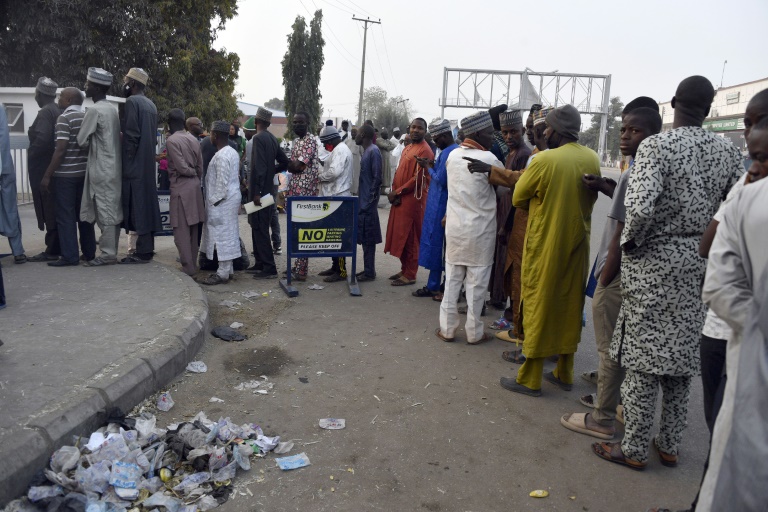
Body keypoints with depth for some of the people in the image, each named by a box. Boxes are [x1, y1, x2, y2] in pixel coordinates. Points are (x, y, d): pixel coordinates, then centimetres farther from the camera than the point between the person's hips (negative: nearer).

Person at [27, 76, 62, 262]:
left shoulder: (45, 113, -14)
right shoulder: (59, 111, 12)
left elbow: (42, 139, -25)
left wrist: (31, 155, -11)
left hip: (44, 168, -9)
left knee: (49, 210, -5)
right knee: (56, 210, 12)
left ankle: (52, 250, -1)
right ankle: (58, 247, 18)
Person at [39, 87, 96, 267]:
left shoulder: (64, 118, -10)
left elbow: (61, 149, -16)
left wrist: (47, 175, -14)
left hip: (66, 174, -7)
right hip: (85, 173, 7)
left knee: (65, 216, -3)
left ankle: (69, 256, -3)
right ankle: (89, 252, 15)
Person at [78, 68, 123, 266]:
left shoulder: (94, 110, -13)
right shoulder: (112, 108, 12)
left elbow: (81, 141, -10)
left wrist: (92, 143, 9)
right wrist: (95, 142, 12)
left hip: (101, 169, -8)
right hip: (113, 166, 8)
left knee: (105, 211, -5)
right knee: (112, 210, 10)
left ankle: (107, 254, -2)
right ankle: (110, 247, 18)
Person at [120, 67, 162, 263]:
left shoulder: (132, 102, -10)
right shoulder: (150, 104, 16)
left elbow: (131, 135, -17)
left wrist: (127, 159, -11)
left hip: (134, 166, -9)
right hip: (148, 164, 9)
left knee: (137, 205, -7)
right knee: (146, 204, 11)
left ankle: (142, 251, -6)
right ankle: (147, 247, 16)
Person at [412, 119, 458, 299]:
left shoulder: (447, 153, -17)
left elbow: (441, 180, -20)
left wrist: (429, 167, -6)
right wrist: (433, 166, 5)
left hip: (440, 206, -10)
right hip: (447, 204, 10)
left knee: (435, 244, -2)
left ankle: (433, 286, 5)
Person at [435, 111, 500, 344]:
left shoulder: (453, 155, 3)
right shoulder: (488, 158, -12)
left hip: (455, 227, 5)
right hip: (480, 231, -4)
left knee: (452, 280, 11)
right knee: (476, 283, 5)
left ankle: (447, 328, 17)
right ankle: (474, 332, 15)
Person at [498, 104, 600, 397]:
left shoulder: (545, 159, -16)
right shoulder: (593, 159, 2)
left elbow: (518, 199, -6)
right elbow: (591, 199, 14)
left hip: (546, 243, -6)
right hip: (577, 242, 6)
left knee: (538, 306, 2)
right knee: (570, 305, 14)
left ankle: (530, 378, 9)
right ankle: (564, 373, 25)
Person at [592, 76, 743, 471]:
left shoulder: (655, 146, -13)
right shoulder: (727, 152, 4)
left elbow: (640, 206, -27)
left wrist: (629, 243, -10)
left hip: (653, 262, -5)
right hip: (699, 265, 6)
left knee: (642, 357, 4)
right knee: (681, 357, 15)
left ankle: (633, 449, 15)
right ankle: (669, 445, 29)